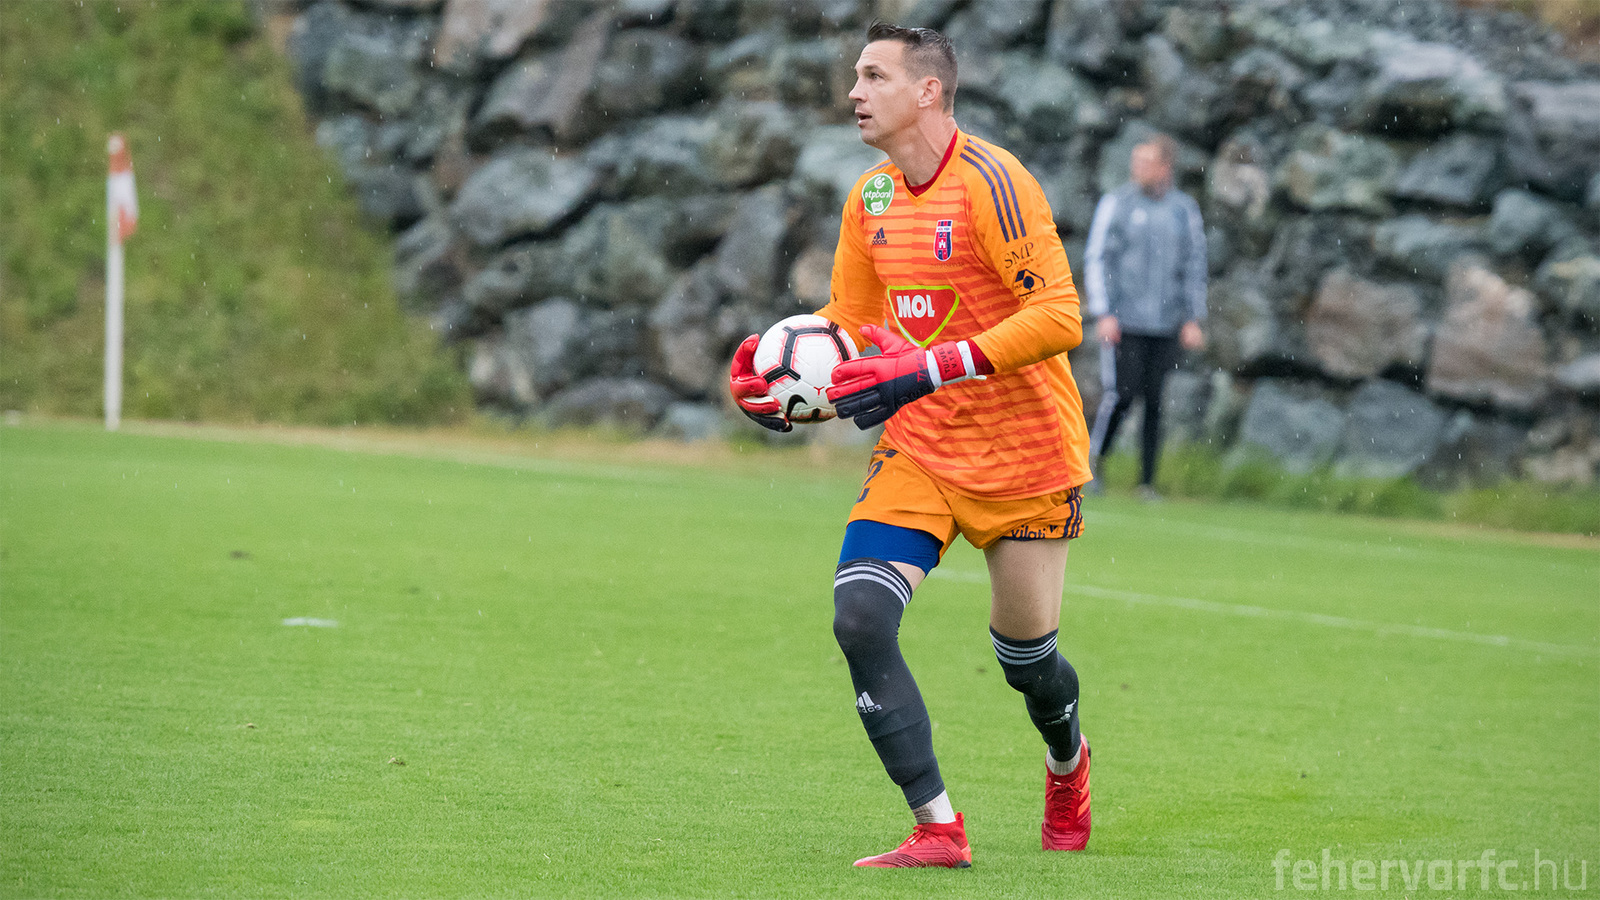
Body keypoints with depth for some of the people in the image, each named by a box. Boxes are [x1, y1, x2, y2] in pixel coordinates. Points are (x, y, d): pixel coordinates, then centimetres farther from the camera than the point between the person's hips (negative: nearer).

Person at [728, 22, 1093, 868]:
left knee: (1025, 656, 7)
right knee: (858, 619, -17)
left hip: (1025, 455, -5)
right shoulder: (871, 197, 5)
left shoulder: (990, 182, -19)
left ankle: (1068, 767, 43)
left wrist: (926, 371, -32)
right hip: (919, 448, 6)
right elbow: (850, 320, 18)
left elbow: (1058, 317, -26)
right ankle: (937, 829, -13)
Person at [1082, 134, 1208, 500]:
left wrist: (1193, 319, 7)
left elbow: (1194, 264, 13)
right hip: (1123, 319, -2)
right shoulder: (1116, 203, 1)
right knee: (1120, 396, -9)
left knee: (1154, 402, 0)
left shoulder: (1184, 209, 8)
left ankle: (1147, 481, 6)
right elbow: (1097, 260, 1)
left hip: (1166, 323, 2)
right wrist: (1103, 314, -7)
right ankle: (1092, 464, 9)